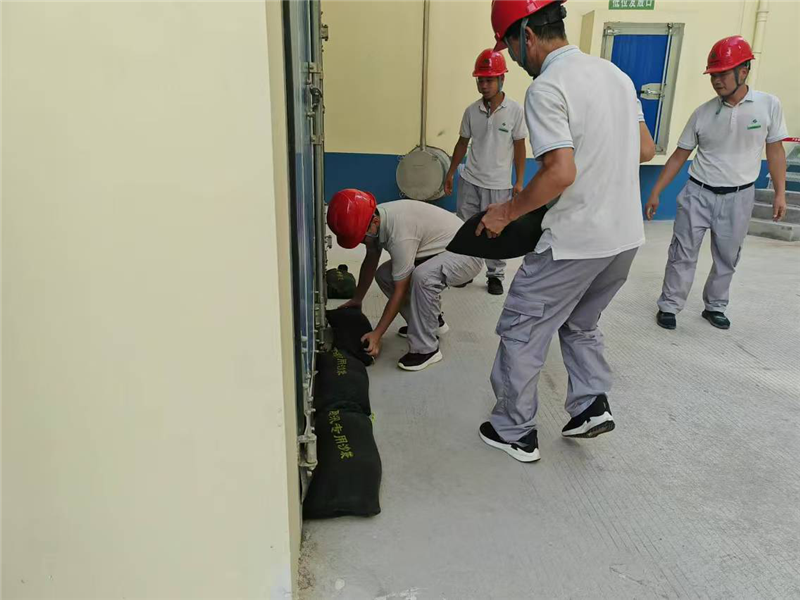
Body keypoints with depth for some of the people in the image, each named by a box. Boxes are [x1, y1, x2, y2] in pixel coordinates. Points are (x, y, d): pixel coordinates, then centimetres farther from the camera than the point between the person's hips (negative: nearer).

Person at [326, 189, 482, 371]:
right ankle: (431, 321, 20)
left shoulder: (399, 234, -34)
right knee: (384, 275, 3)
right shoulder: (375, 217, -7)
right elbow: (370, 261, 11)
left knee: (422, 276, -37)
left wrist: (377, 334, -20)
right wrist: (357, 300, 20)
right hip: (439, 253, 9)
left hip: (466, 253, -9)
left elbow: (400, 291, -26)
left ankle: (426, 349, -19)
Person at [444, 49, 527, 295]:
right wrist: (450, 173, 11)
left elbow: (519, 147, -3)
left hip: (498, 185, -3)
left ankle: (495, 275, 20)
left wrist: (519, 182, -4)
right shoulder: (471, 111, 0)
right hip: (469, 181, 3)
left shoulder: (515, 111, -8)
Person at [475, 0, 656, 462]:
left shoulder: (547, 88, -15)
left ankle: (515, 432, 17)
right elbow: (646, 150, 13)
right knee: (581, 323, 26)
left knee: (522, 330, 7)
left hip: (576, 241, -8)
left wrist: (507, 212, -14)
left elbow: (561, 171, -25)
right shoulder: (615, 73, 10)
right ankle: (592, 405, 20)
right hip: (627, 236, 8)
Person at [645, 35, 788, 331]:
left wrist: (780, 193, -1)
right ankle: (669, 306, 13)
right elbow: (680, 155, 1)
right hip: (698, 194, 0)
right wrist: (655, 193, -2)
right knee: (683, 253, 1)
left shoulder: (768, 105, -6)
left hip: (738, 197, 0)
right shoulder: (703, 112, -5)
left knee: (727, 258, 12)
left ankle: (715, 307, 29)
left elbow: (775, 150, 1)